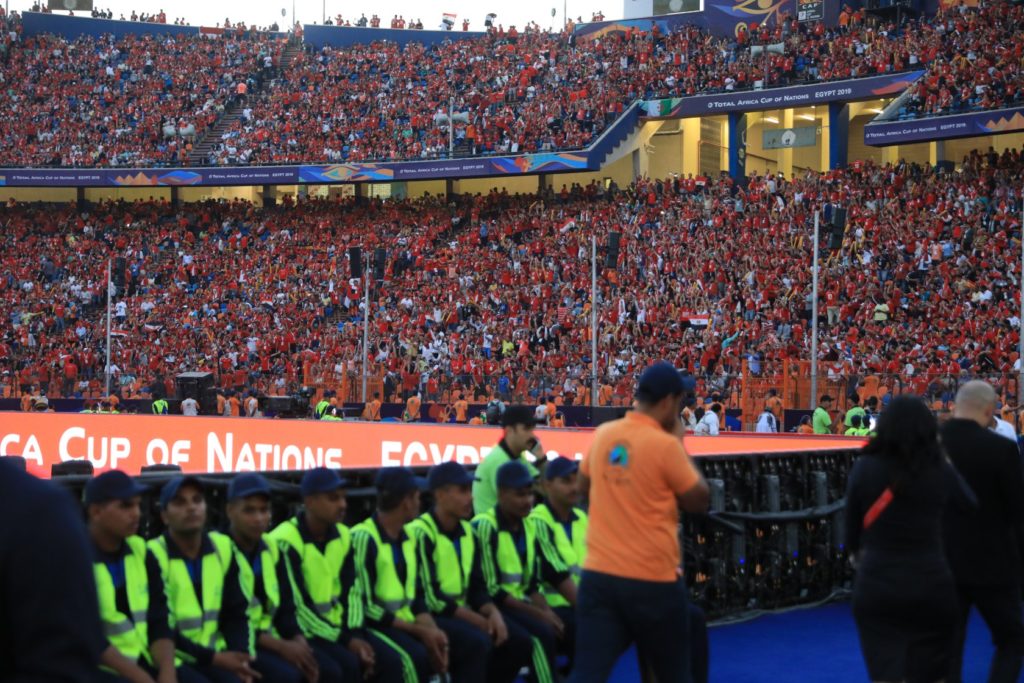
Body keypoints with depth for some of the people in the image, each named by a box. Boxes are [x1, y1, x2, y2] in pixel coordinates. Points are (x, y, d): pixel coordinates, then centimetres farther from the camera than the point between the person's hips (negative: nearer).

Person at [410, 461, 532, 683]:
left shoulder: (467, 531, 10)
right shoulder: (421, 533, -16)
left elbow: (476, 586, 12)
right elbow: (430, 597, -20)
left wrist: (492, 613, -9)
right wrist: (480, 622, -16)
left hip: (461, 613, 8)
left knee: (520, 641, -4)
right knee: (478, 642, -31)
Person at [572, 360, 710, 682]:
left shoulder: (603, 435, 5)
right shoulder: (665, 444, -13)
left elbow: (584, 487, 21)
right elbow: (699, 501, -3)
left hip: (599, 575, 4)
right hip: (653, 580, -4)